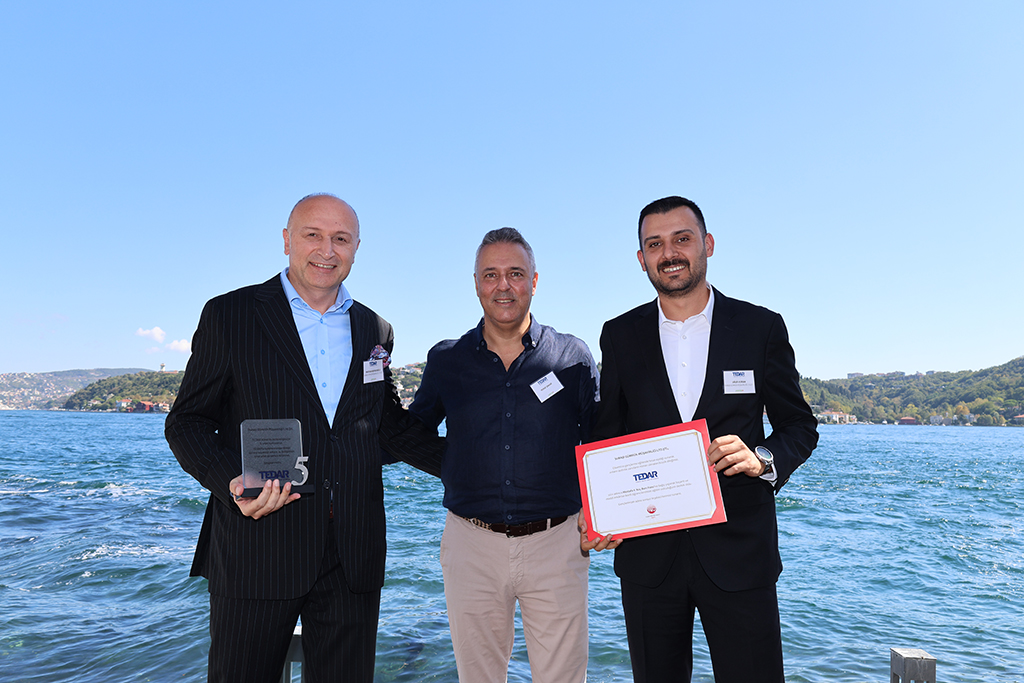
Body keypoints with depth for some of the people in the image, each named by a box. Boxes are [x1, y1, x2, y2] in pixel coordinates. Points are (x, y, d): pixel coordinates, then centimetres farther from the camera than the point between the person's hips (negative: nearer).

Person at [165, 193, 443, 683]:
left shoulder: (375, 330, 11)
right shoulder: (229, 315, 0)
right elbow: (187, 420, 1)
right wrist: (231, 482, -18)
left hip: (353, 559, 3)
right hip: (257, 549, -3)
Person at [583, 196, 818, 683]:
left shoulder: (761, 328, 0)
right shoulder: (620, 335, 4)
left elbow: (799, 425, 5)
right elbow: (607, 436, 7)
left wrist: (762, 458, -17)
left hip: (738, 551, -1)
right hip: (646, 550, 2)